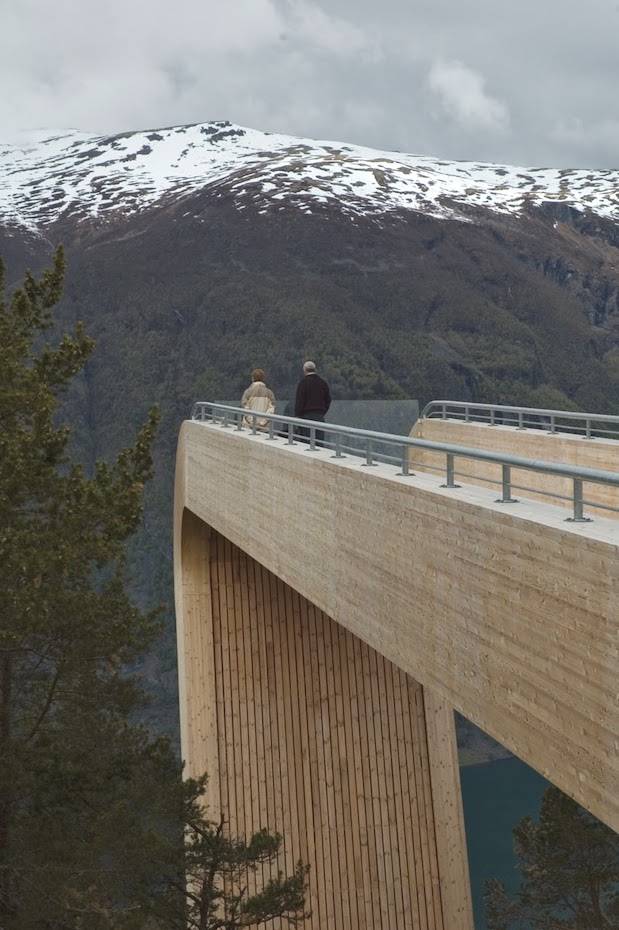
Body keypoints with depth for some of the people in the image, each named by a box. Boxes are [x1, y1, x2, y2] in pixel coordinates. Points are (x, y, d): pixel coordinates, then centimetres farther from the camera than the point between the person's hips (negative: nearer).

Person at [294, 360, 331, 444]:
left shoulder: (303, 382, -5)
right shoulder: (323, 383, 11)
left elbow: (299, 401, -8)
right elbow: (328, 400, 15)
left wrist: (297, 416, -4)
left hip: (306, 415, -5)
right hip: (320, 416, 5)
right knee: (319, 442, 5)